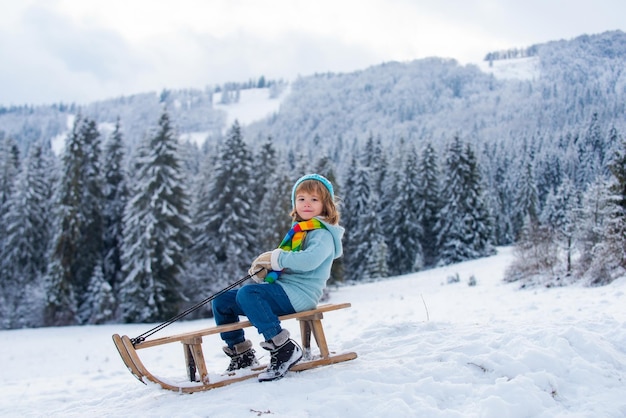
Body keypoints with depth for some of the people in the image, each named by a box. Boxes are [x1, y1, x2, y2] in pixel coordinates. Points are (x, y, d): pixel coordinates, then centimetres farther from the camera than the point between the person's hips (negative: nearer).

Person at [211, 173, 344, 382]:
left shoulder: (323, 234, -6)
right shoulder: (298, 231, 22)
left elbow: (310, 260, -28)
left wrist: (276, 258, -19)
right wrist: (263, 271, -1)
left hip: (299, 293, -9)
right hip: (283, 290, 9)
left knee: (247, 293, -32)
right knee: (221, 301, 5)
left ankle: (283, 348, -30)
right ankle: (241, 354, 13)